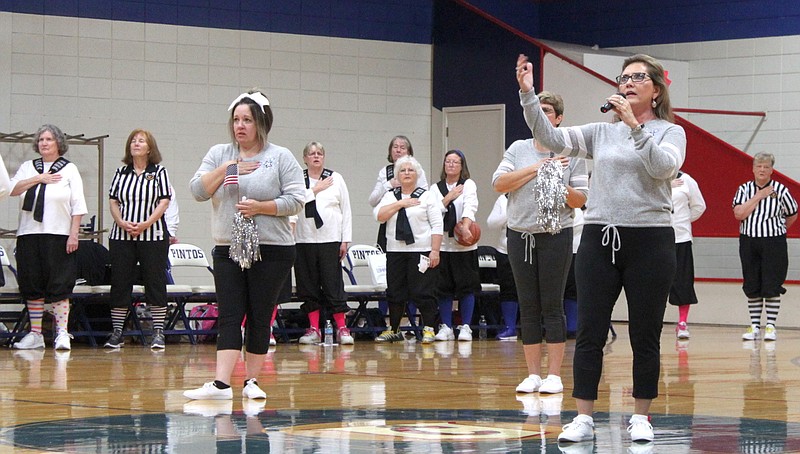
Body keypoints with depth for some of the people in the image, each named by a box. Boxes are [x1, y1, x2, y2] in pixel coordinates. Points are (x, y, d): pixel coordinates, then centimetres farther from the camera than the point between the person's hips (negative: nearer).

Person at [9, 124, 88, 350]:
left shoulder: (69, 169, 7)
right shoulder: (28, 167, 16)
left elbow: (78, 205, 1)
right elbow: (13, 189, -1)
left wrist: (74, 234, -8)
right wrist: (38, 179, -8)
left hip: (58, 235, -3)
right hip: (29, 234, 3)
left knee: (60, 285, -7)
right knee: (32, 286, 4)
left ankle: (62, 332, -7)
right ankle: (35, 334, 10)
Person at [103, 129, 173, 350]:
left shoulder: (159, 172, 3)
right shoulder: (121, 173, 11)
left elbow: (164, 201, -3)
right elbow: (113, 201, 8)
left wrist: (146, 224, -14)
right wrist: (122, 223, -9)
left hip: (153, 236, -3)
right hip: (121, 236, 3)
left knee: (155, 283, -2)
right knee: (119, 283, 4)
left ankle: (158, 332, 2)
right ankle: (117, 332, 10)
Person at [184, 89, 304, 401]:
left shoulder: (281, 158, 1)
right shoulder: (219, 155, 10)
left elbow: (296, 200, -5)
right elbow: (198, 191, 0)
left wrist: (261, 207, -15)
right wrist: (226, 170, -12)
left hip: (272, 251, -2)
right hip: (228, 250, 2)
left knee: (260, 318, 2)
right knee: (229, 317, -4)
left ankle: (252, 380, 11)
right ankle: (221, 383, -11)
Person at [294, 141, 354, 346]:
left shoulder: (336, 178, 8)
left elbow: (346, 210, 7)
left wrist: (346, 240, 2)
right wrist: (315, 190, -7)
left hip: (330, 239, -1)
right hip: (304, 240, 1)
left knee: (334, 283, -4)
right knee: (309, 285, 3)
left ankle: (341, 328, 0)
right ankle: (313, 329, 9)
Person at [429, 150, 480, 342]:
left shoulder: (468, 184, 3)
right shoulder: (435, 188, 12)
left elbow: (470, 206, -15)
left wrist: (466, 225, -32)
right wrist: (448, 198, -8)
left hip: (464, 244, -2)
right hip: (442, 243, 2)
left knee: (467, 286, -2)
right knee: (443, 287, 3)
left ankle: (465, 327, 5)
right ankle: (446, 327, 11)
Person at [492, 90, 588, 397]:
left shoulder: (570, 152, 2)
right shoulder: (519, 149, 8)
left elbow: (581, 200, 2)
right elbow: (499, 183, -5)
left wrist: (564, 188, -19)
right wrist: (535, 168, -11)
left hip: (556, 236, -3)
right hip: (520, 234, 3)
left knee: (552, 305, -2)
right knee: (528, 307, 5)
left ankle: (554, 375, 1)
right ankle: (533, 374, 10)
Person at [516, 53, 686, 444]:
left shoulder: (670, 132, 3)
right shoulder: (602, 132, 12)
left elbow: (664, 166, -17)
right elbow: (551, 138, 1)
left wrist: (635, 125, -23)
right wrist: (527, 94, -10)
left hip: (650, 239, -3)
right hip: (599, 239, 3)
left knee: (645, 336, 4)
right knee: (589, 334, 1)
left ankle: (641, 418, 15)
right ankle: (583, 419, 5)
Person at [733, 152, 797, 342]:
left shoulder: (780, 190, -4)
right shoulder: (744, 189, 2)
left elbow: (792, 215, 9)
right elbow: (739, 214, -13)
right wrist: (758, 196, -13)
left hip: (773, 243, -2)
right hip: (748, 242, 2)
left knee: (772, 287, -3)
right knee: (752, 287, 6)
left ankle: (771, 326, 5)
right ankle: (754, 326, 14)